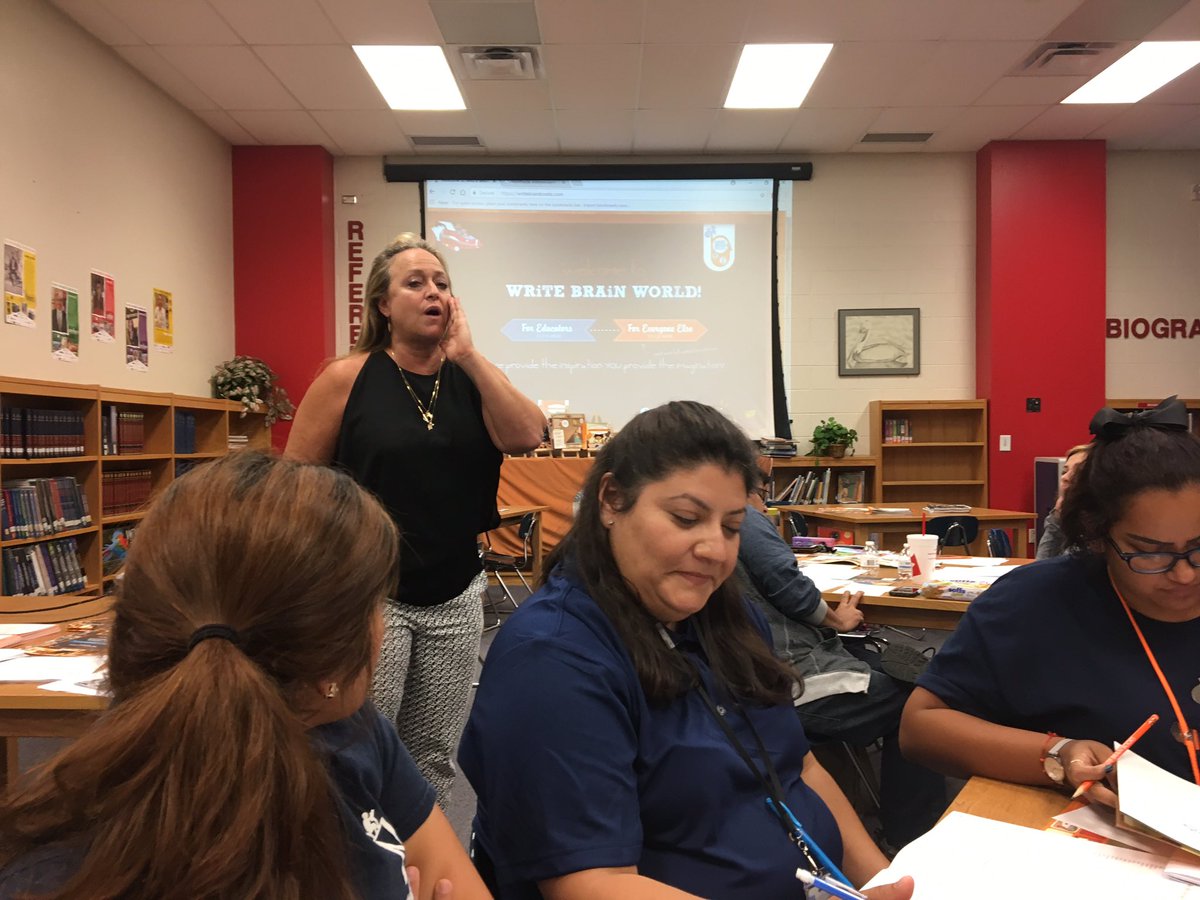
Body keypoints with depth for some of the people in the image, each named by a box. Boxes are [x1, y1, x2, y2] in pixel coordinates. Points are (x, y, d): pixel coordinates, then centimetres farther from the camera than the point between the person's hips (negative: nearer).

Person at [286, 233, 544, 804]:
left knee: (434, 759, 15)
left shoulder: (470, 377, 5)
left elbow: (526, 436, -15)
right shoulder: (347, 380, -5)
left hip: (455, 598, 4)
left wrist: (466, 354, -16)